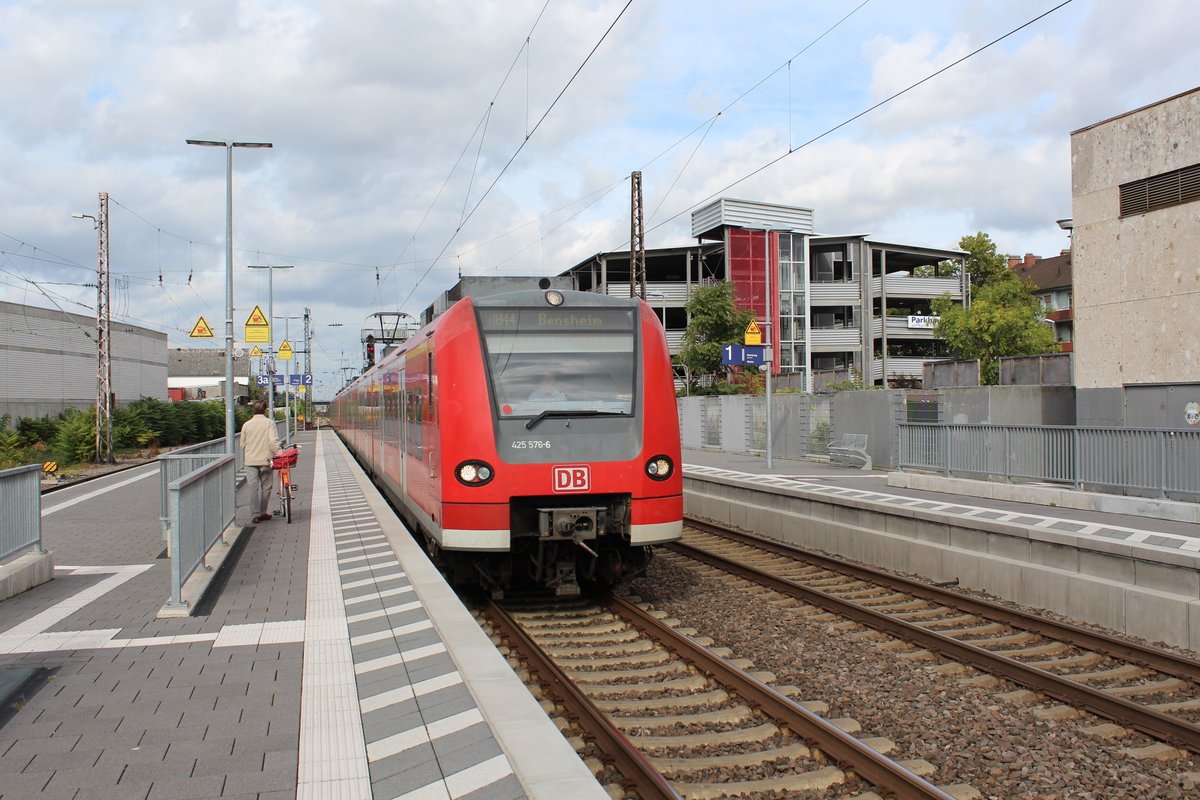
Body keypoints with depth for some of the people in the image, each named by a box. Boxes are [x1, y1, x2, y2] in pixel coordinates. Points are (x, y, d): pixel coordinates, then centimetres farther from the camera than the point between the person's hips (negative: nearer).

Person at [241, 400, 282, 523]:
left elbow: (243, 444, 12)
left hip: (251, 461, 2)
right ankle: (262, 513, 15)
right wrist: (280, 453, -13)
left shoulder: (246, 425, 6)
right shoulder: (269, 423, -5)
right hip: (265, 460, -2)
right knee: (266, 486, 10)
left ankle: (255, 514, -2)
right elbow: (273, 442, -17)